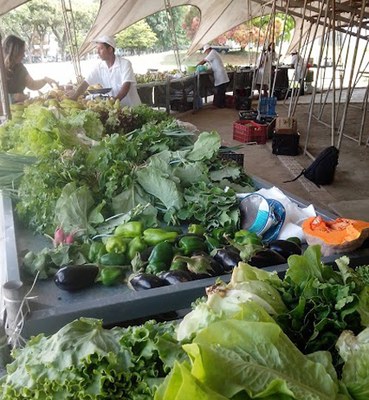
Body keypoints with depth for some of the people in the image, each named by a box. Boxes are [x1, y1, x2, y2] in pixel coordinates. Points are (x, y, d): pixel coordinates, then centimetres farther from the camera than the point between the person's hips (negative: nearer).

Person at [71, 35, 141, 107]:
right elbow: (86, 83, 3)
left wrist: (116, 100, -35)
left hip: (132, 106, -4)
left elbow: (126, 86, -19)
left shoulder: (125, 64, -8)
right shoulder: (99, 67, 5)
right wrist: (72, 99, -7)